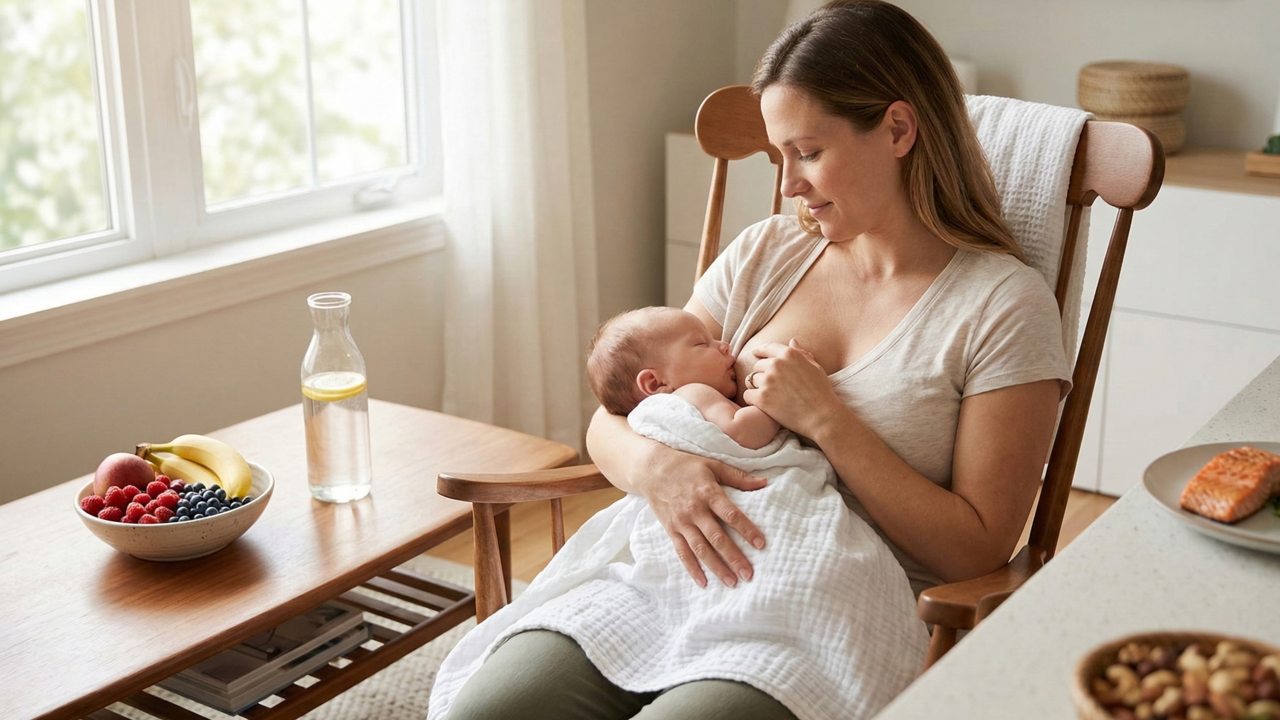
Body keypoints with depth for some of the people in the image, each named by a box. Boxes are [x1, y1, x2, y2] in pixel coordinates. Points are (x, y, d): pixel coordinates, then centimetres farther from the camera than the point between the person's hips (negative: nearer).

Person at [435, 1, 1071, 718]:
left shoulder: (1006, 304, -2)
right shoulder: (766, 252, 11)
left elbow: (978, 552, -7)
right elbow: (610, 423, 10)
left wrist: (825, 418, -14)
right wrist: (652, 463, -15)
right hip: (681, 577, 4)